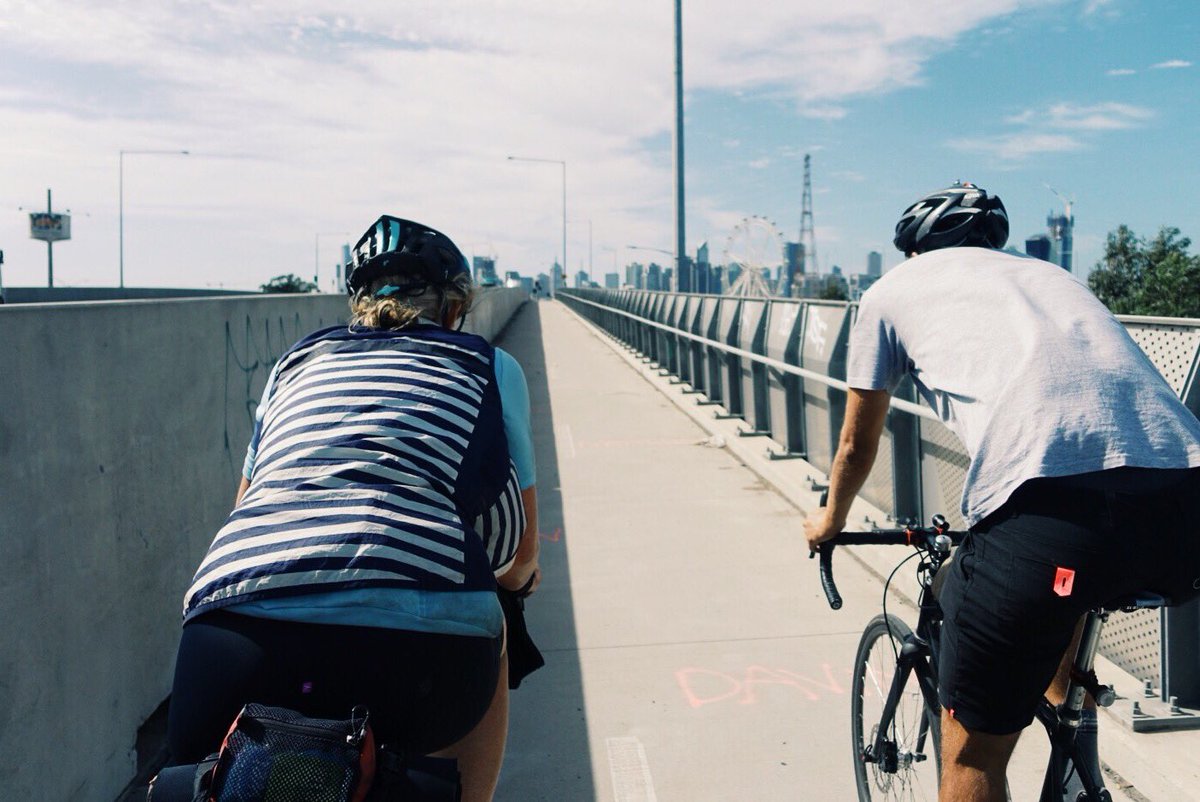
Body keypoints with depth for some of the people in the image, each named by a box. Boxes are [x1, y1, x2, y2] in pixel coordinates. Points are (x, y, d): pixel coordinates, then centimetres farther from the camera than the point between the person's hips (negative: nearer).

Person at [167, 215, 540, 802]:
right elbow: (522, 553, 27)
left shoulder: (298, 361, 26)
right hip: (416, 643, -2)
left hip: (226, 628, 3)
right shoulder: (491, 367, 19)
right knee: (485, 646, 29)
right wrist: (516, 575, 51)